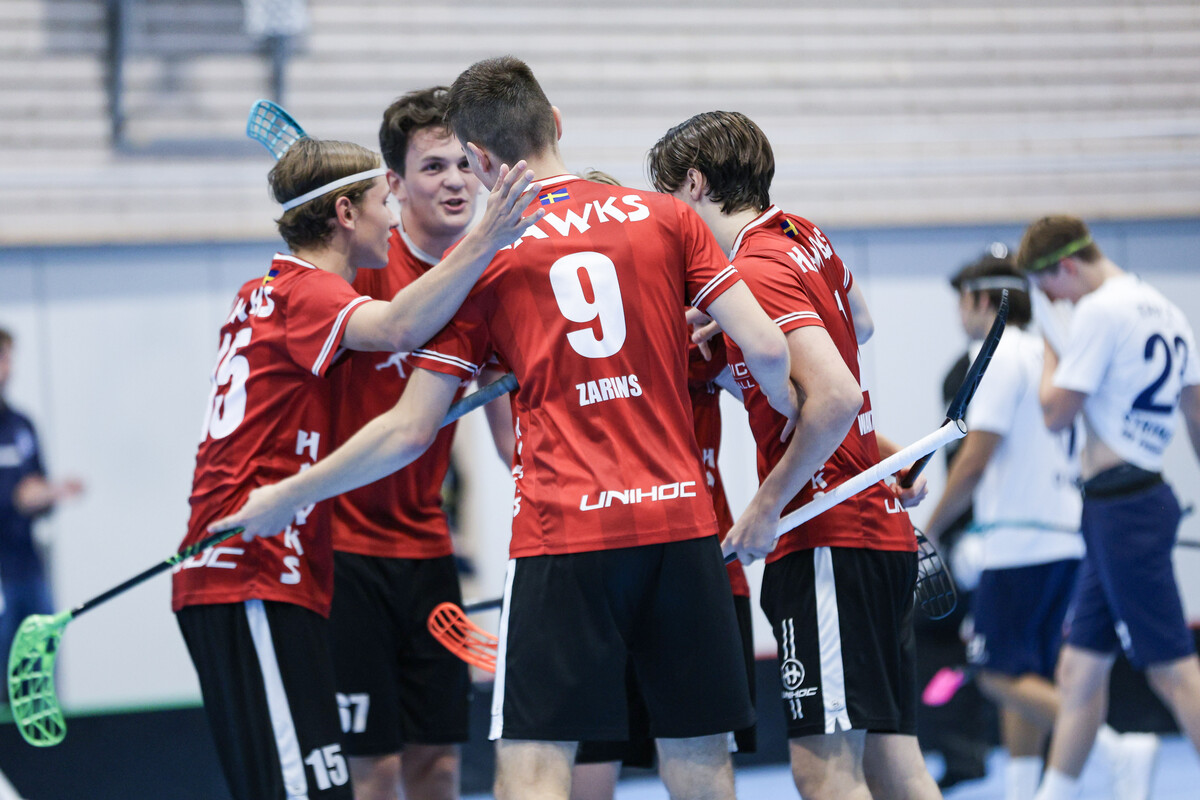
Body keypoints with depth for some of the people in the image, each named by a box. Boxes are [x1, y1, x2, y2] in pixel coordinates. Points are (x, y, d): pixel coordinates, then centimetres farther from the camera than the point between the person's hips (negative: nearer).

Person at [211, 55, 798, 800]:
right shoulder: (665, 216, 7)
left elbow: (409, 433, 4)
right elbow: (767, 350, 0)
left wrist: (286, 496, 16)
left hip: (563, 537, -3)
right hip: (682, 519, 3)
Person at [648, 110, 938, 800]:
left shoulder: (756, 272, -14)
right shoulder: (808, 238, 13)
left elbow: (837, 398, -24)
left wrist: (769, 504, -16)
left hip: (828, 541, -9)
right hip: (882, 528, 9)